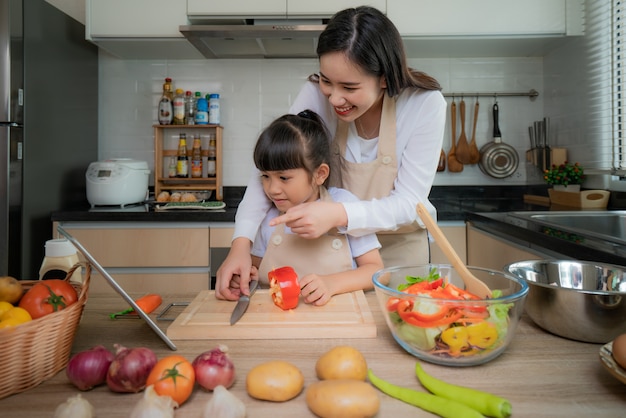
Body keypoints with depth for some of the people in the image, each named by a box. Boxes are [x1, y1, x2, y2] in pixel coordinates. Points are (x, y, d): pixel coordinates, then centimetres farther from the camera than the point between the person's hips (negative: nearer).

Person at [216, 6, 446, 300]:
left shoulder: (425, 104, -23)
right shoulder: (317, 94, -18)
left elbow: (409, 203, -23)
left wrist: (339, 215, -40)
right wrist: (241, 242, -32)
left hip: (399, 246, -1)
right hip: (335, 242, 2)